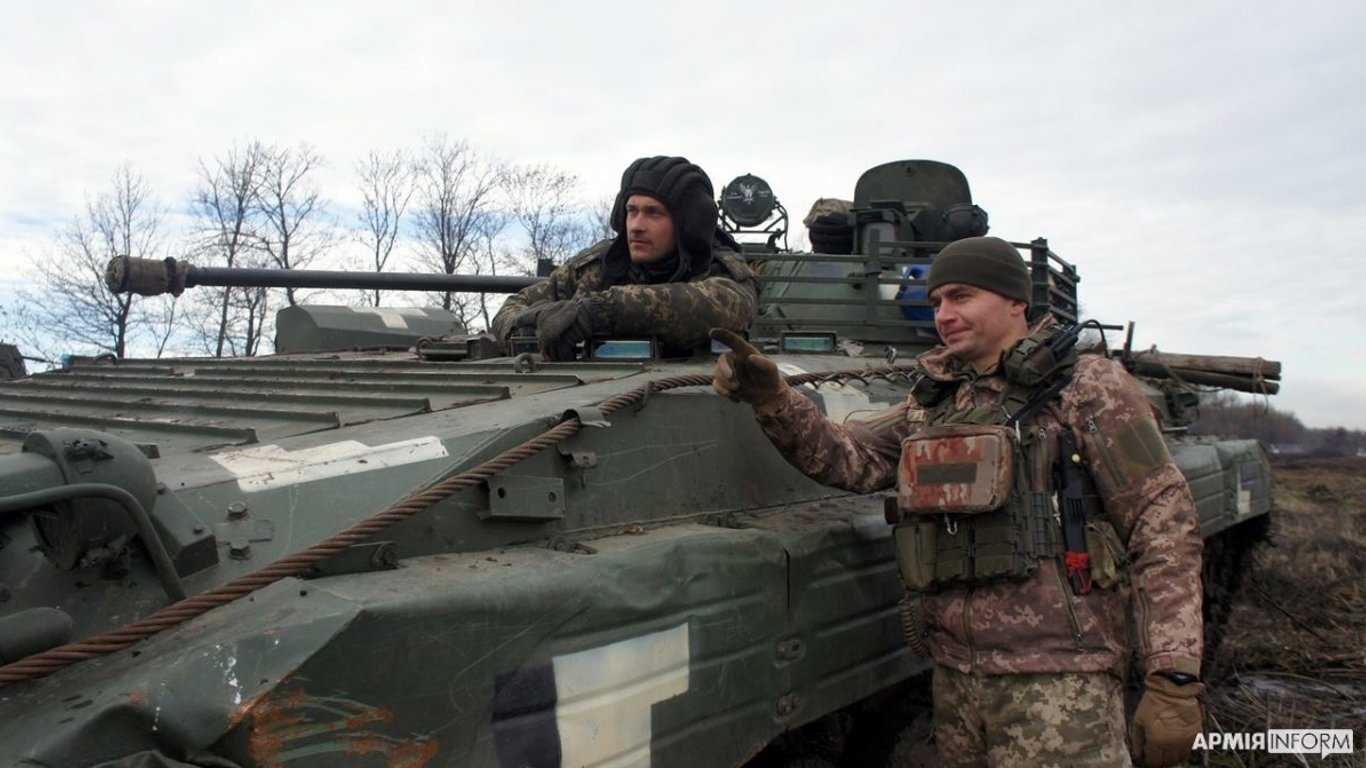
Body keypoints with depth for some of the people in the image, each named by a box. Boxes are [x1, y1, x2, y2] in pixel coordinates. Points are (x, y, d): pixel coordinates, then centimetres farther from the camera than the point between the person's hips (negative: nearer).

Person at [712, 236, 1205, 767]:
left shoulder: (1088, 388, -2)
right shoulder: (932, 404, 15)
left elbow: (1164, 523, -7)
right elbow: (851, 458, 6)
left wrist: (1174, 679, -14)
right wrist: (772, 399, -11)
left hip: (1058, 683, -5)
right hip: (954, 679, 5)